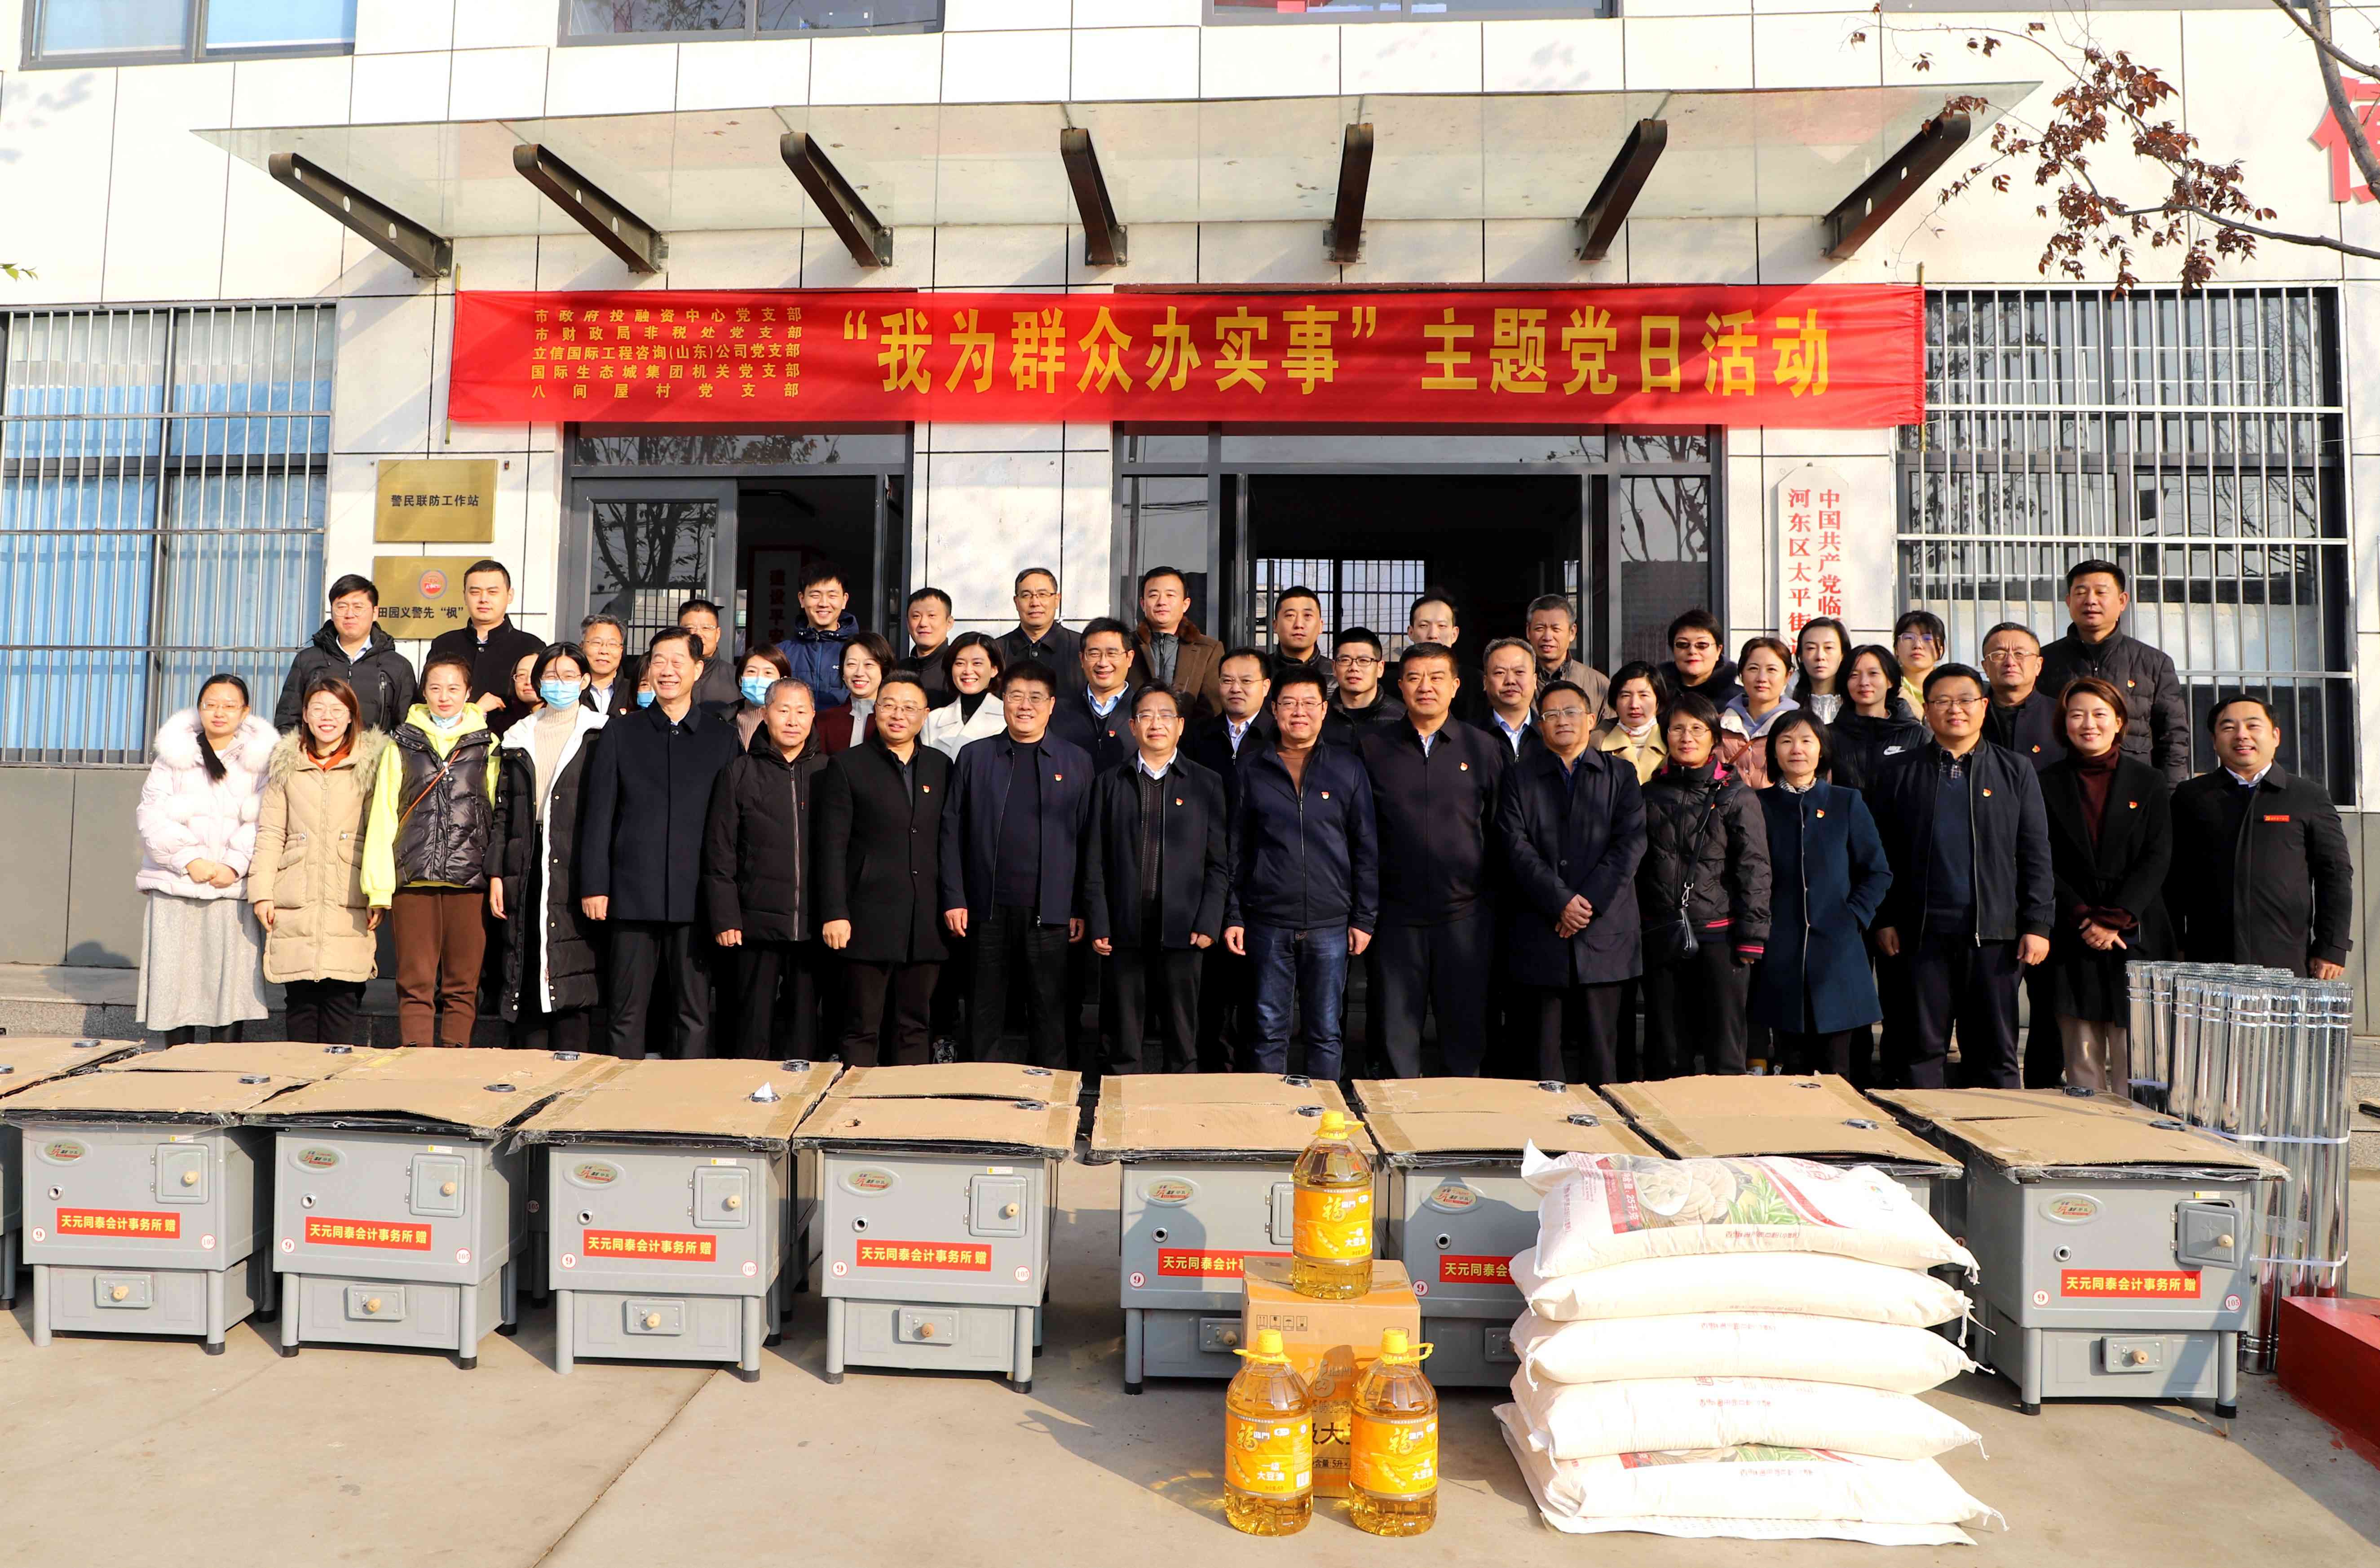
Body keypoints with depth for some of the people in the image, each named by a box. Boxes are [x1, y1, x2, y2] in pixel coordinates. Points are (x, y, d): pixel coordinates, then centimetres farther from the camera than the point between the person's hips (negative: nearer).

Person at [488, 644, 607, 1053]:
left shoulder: (600, 736, 4)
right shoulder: (518, 739, 15)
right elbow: (503, 812, 14)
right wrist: (495, 874, 5)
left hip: (576, 877, -3)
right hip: (527, 875, 4)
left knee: (573, 980, -6)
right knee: (527, 979, 4)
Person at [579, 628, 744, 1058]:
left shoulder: (723, 737, 8)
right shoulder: (621, 732, 9)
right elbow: (599, 814, 7)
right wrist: (594, 885, -1)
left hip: (697, 895, 0)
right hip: (633, 894, 0)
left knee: (694, 1014, 4)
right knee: (627, 1011, 5)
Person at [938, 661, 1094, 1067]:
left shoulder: (1076, 762, 6)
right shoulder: (974, 758, 7)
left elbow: (1087, 839, 4)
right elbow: (952, 832, 5)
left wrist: (1082, 908, -1)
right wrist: (954, 899, -2)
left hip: (1051, 911, 0)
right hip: (987, 909, 1)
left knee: (1049, 1016, 6)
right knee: (984, 1016, 8)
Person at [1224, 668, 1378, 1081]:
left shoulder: (1347, 769, 5)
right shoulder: (1253, 772, 6)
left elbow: (1366, 849, 5)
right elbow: (1236, 850, 7)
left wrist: (1364, 918, 0)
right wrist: (1233, 916, 1)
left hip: (1330, 925, 0)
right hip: (1268, 923, 0)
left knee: (1325, 1031, 7)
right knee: (1270, 1031, 6)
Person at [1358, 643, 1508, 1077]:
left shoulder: (1486, 749, 5)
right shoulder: (1371, 747, 4)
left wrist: (1501, 905, 4)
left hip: (1467, 914, 0)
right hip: (1396, 915, 0)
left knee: (1466, 1026, 7)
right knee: (1397, 1030, 6)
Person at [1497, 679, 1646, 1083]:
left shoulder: (1621, 774, 11)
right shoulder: (1520, 777, 9)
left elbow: (1630, 843, -1)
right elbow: (1517, 847, -3)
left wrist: (1588, 902, -12)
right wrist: (1561, 902, -13)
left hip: (1605, 928, 0)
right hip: (1539, 929, 0)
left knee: (1602, 1042, 3)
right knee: (1543, 1044, 3)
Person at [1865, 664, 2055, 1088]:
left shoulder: (2015, 771, 10)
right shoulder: (1900, 773, 8)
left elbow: (2035, 854, 6)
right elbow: (1879, 854, 6)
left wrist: (2037, 925, -1)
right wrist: (1884, 920, -1)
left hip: (1994, 931, 0)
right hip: (1921, 931, 0)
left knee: (1996, 1052, 6)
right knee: (1921, 1050, 5)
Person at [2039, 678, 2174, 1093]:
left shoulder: (2149, 783, 8)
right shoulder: (2046, 785, 6)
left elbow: (2157, 858, 0)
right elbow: (2043, 864, 1)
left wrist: (2116, 919, -10)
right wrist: (2084, 919, -10)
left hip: (2134, 938, 0)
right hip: (2072, 941, 0)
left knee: (2134, 1065, -3)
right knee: (2081, 1065, 2)